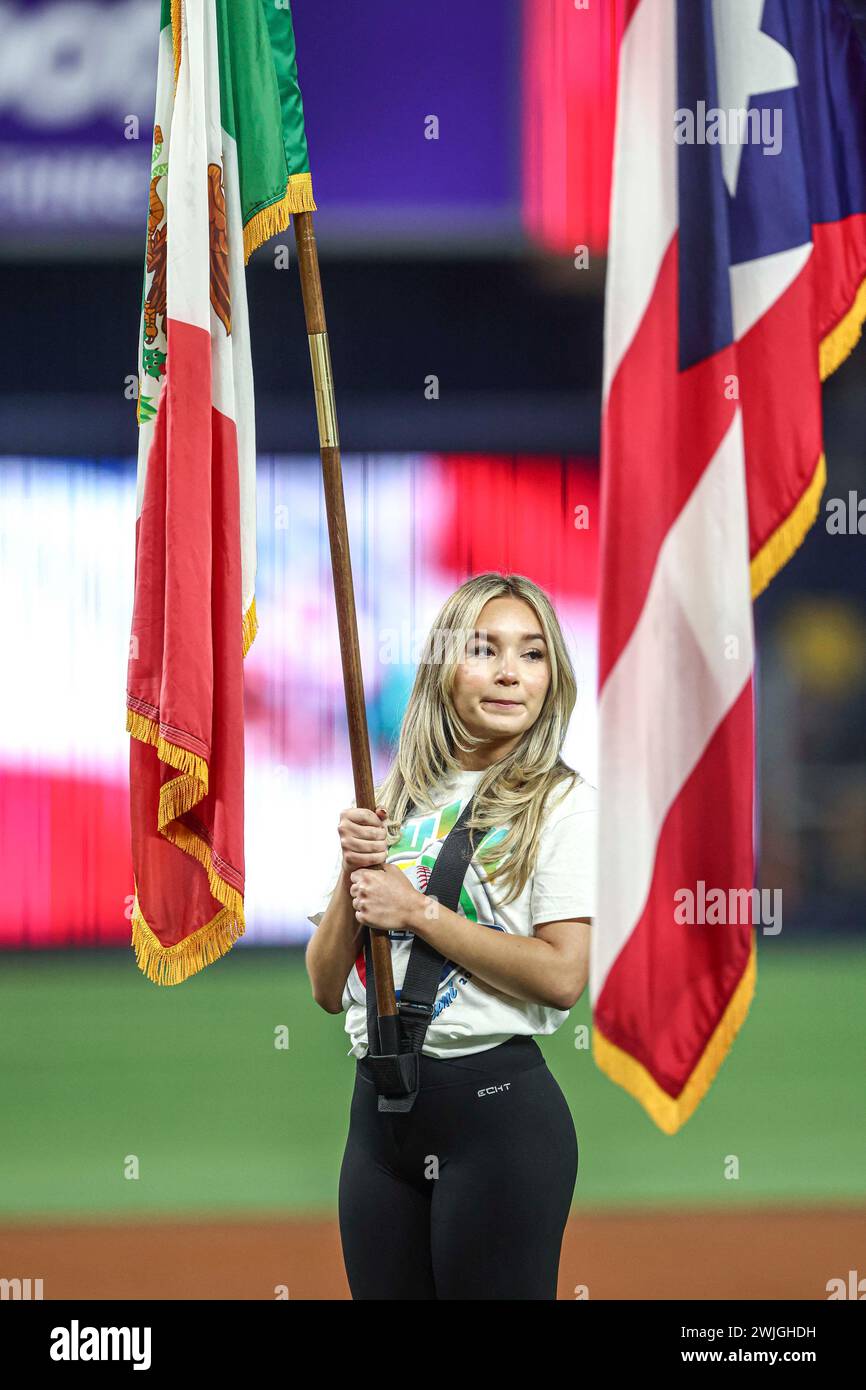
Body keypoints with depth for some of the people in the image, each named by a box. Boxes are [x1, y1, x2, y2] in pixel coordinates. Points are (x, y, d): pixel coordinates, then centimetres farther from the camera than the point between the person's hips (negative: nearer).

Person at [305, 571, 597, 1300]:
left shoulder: (563, 802, -3)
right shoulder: (393, 804, 12)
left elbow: (563, 976, -15)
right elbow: (327, 988, 10)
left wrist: (416, 911, -13)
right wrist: (352, 877, -7)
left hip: (497, 1103, -5)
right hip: (378, 1105, 5)